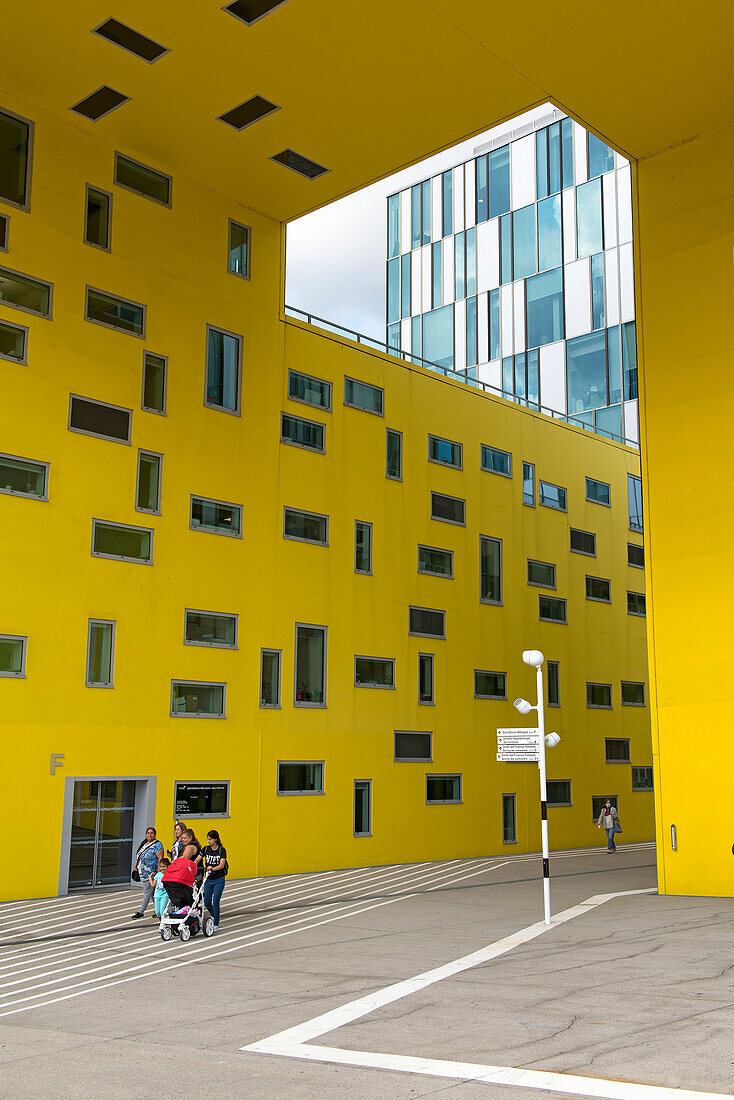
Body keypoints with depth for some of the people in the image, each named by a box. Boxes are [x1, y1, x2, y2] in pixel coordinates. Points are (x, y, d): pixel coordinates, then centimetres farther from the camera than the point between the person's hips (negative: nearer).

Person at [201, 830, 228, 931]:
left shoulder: (222, 850, -9)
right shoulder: (206, 849, 2)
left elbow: (222, 864, -21)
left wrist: (213, 868, -39)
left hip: (219, 880, -4)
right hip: (208, 879, 4)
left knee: (215, 901, -9)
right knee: (207, 902, 2)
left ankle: (216, 924, 0)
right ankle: (214, 916, 30)